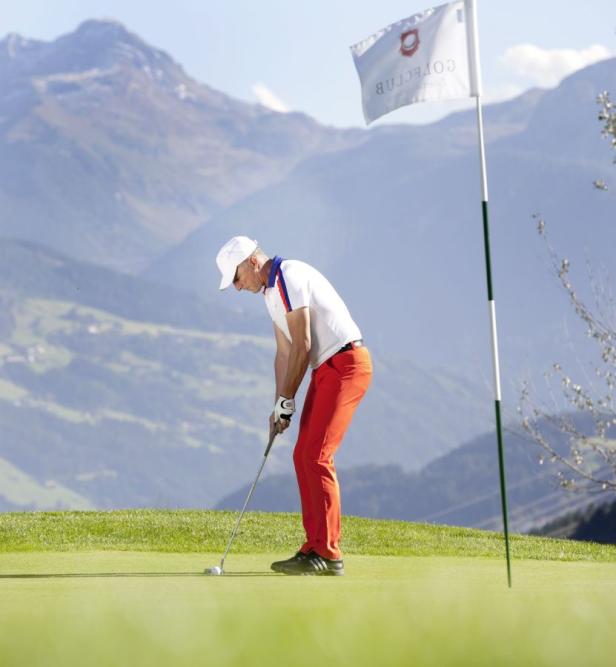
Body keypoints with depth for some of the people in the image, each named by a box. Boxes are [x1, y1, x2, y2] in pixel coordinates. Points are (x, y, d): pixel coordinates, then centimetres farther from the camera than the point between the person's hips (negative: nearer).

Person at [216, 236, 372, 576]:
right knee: (303, 455, 8)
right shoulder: (271, 290, 17)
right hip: (326, 369, 10)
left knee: (316, 456, -13)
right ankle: (315, 548, 10)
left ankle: (327, 554, -11)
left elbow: (302, 346, -16)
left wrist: (286, 400, -9)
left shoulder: (288, 277, -15)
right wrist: (279, 404, 9)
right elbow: (284, 351, 18)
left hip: (346, 363, -10)